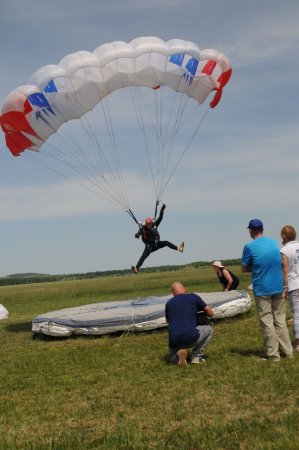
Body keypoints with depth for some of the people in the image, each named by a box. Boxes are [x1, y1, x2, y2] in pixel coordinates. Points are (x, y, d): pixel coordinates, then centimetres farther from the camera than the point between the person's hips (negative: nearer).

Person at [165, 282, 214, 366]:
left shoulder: (168, 303, 14)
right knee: (208, 328, 28)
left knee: (172, 357, 36)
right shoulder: (194, 297, 6)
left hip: (174, 342, 3)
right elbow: (210, 313, 16)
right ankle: (196, 356, 14)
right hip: (191, 338, -3)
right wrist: (199, 314, 36)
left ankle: (178, 354, -1)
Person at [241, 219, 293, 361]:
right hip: (278, 288, 5)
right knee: (280, 320, 14)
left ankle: (273, 354, 7)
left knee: (267, 323, 2)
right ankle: (287, 351, 18)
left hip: (262, 290, -5)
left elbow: (243, 269, -4)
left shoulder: (250, 247, -11)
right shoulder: (274, 243, 6)